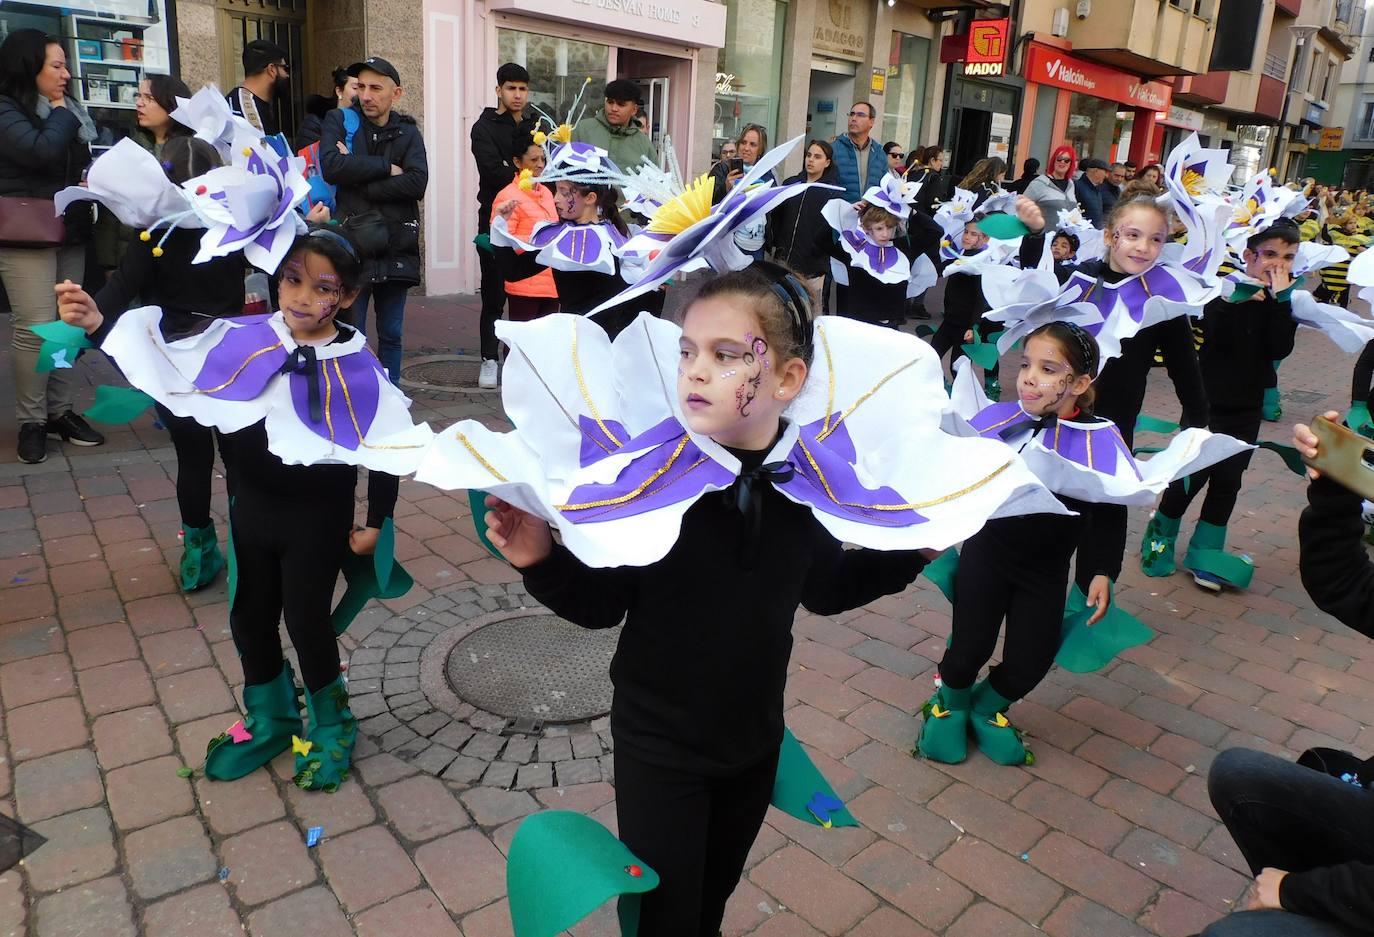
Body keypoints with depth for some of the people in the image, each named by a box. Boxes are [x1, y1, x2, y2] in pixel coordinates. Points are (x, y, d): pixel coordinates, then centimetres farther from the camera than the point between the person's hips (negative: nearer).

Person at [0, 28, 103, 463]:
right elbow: (41, 152, -25)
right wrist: (61, 115, -8)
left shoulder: (67, 111, 13)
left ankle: (59, 411, 15)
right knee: (36, 328, -9)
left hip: (70, 232, 7)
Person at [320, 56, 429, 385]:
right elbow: (331, 166, -15)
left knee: (391, 334, 12)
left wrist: (359, 180, -12)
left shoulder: (407, 132, 8)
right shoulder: (339, 121, 4)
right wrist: (386, 167, -12)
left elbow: (417, 182, -10)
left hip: (396, 247, 2)